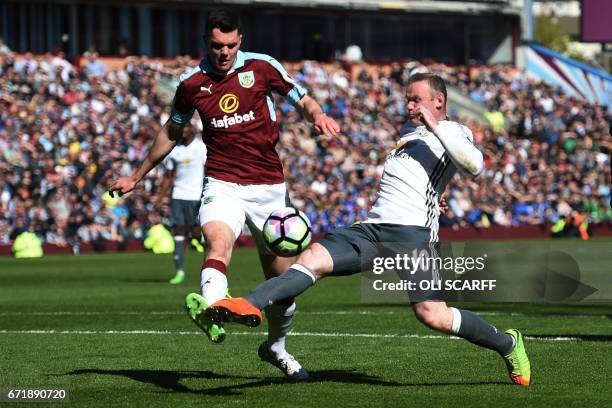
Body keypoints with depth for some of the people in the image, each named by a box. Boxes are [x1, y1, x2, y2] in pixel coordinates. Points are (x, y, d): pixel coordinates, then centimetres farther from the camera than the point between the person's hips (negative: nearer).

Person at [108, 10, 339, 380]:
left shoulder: (263, 67, -1)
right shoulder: (191, 83, 3)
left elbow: (303, 100, 9)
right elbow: (172, 131, 19)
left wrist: (318, 116, -16)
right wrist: (137, 176, 26)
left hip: (268, 186, 1)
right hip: (222, 184, -1)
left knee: (282, 274, 7)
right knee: (218, 242, -33)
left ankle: (276, 347, 31)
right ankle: (211, 310, -61)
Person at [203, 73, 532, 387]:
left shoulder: (454, 132, 6)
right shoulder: (413, 135, 31)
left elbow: (474, 165, -15)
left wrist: (436, 126, -16)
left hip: (412, 231, -8)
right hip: (372, 228, 8)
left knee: (433, 317, -16)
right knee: (312, 259, -15)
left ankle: (508, 345, 5)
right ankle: (250, 306, -32)